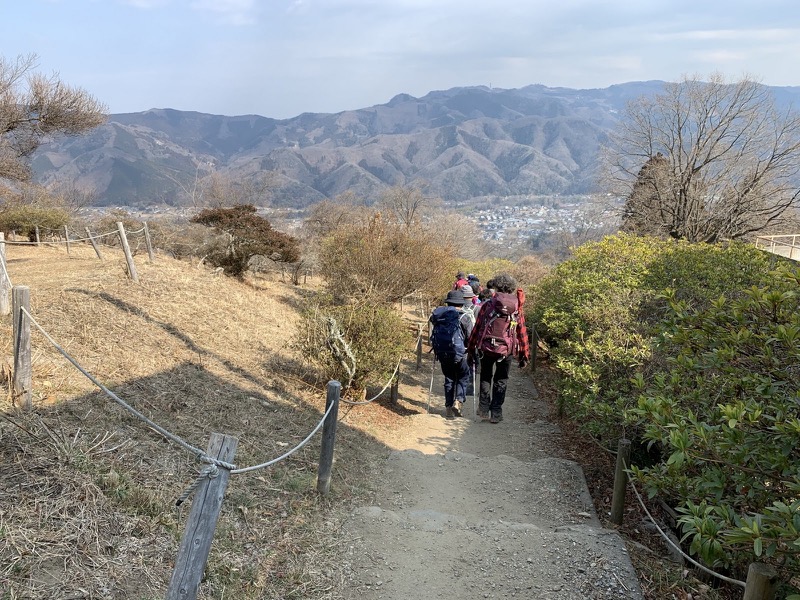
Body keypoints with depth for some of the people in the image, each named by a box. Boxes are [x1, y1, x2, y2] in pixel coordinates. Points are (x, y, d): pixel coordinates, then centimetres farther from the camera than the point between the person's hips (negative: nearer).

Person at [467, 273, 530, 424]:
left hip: (486, 348, 0)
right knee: (501, 381, 15)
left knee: (485, 377, 20)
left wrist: (471, 348, 6)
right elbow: (522, 333, 3)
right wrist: (525, 355, 11)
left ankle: (484, 409, 15)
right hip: (506, 350, 0)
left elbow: (477, 328, -2)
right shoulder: (517, 309, 2)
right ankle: (496, 413, 14)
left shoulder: (487, 305, -2)